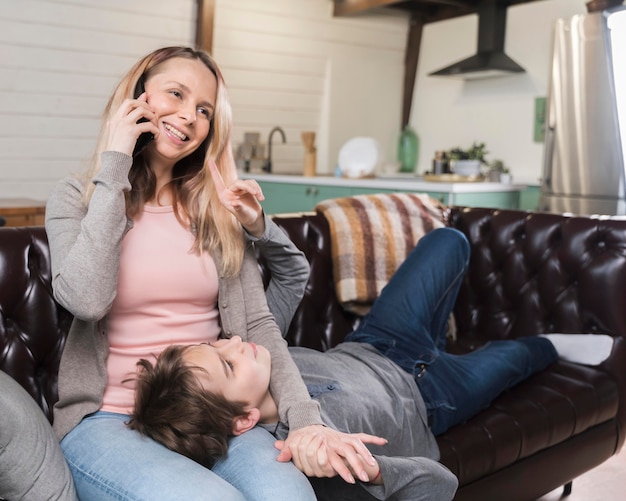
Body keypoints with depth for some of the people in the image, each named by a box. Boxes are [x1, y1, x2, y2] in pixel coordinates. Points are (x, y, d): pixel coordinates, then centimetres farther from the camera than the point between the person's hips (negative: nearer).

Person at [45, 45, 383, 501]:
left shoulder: (218, 207, 9)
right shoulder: (76, 199, 1)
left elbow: (257, 322, 2)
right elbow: (87, 299, -19)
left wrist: (305, 418, -13)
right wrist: (113, 168, -11)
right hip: (109, 418, -2)